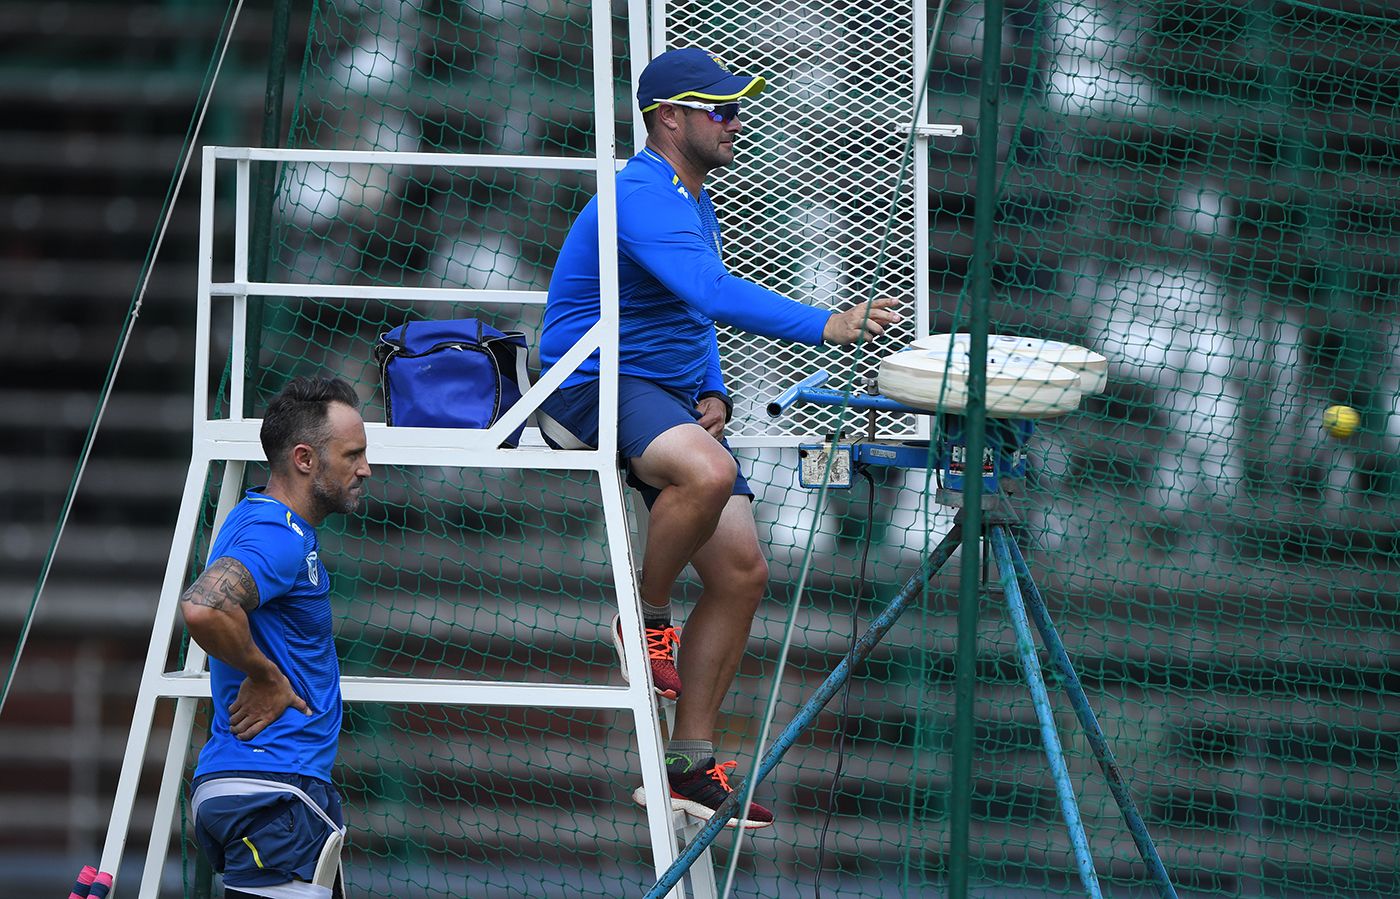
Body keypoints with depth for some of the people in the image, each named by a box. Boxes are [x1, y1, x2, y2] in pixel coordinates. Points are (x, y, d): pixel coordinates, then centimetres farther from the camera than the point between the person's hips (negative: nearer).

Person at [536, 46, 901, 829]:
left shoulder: (693, 202, 16)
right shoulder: (642, 199, -18)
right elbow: (713, 293, -34)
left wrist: (712, 394, 7)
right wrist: (825, 325, -42)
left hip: (670, 402, 10)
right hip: (594, 387, -10)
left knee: (743, 572, 0)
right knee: (709, 472, -39)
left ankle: (689, 765, 6)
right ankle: (648, 617, -13)